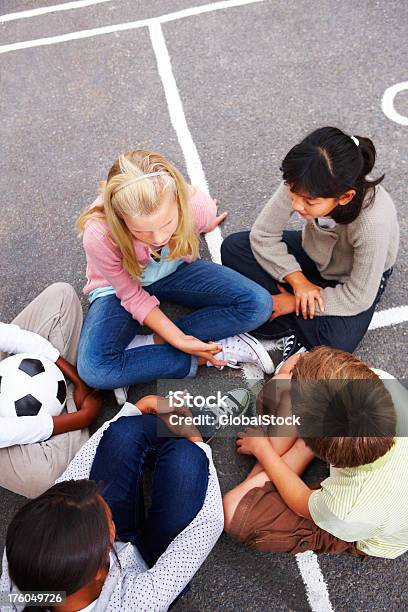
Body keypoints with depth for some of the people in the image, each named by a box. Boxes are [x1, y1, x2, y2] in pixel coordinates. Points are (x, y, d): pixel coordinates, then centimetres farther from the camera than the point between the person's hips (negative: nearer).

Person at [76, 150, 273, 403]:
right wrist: (179, 340, -25)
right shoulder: (100, 236, -36)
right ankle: (207, 356, -14)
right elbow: (132, 297, -21)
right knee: (94, 370, -30)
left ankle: (151, 343, -14)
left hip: (175, 269, 3)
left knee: (259, 304, -19)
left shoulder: (197, 206, -32)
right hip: (120, 287, -2)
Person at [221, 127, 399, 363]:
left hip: (357, 280, -5)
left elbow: (358, 298, -26)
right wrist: (297, 279, -25)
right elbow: (262, 234, -16)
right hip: (313, 254, 5)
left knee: (329, 346, -33)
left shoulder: (373, 223, -40)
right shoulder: (302, 184, -31)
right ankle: (296, 327, -16)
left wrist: (295, 301, -21)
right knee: (233, 247, -16)